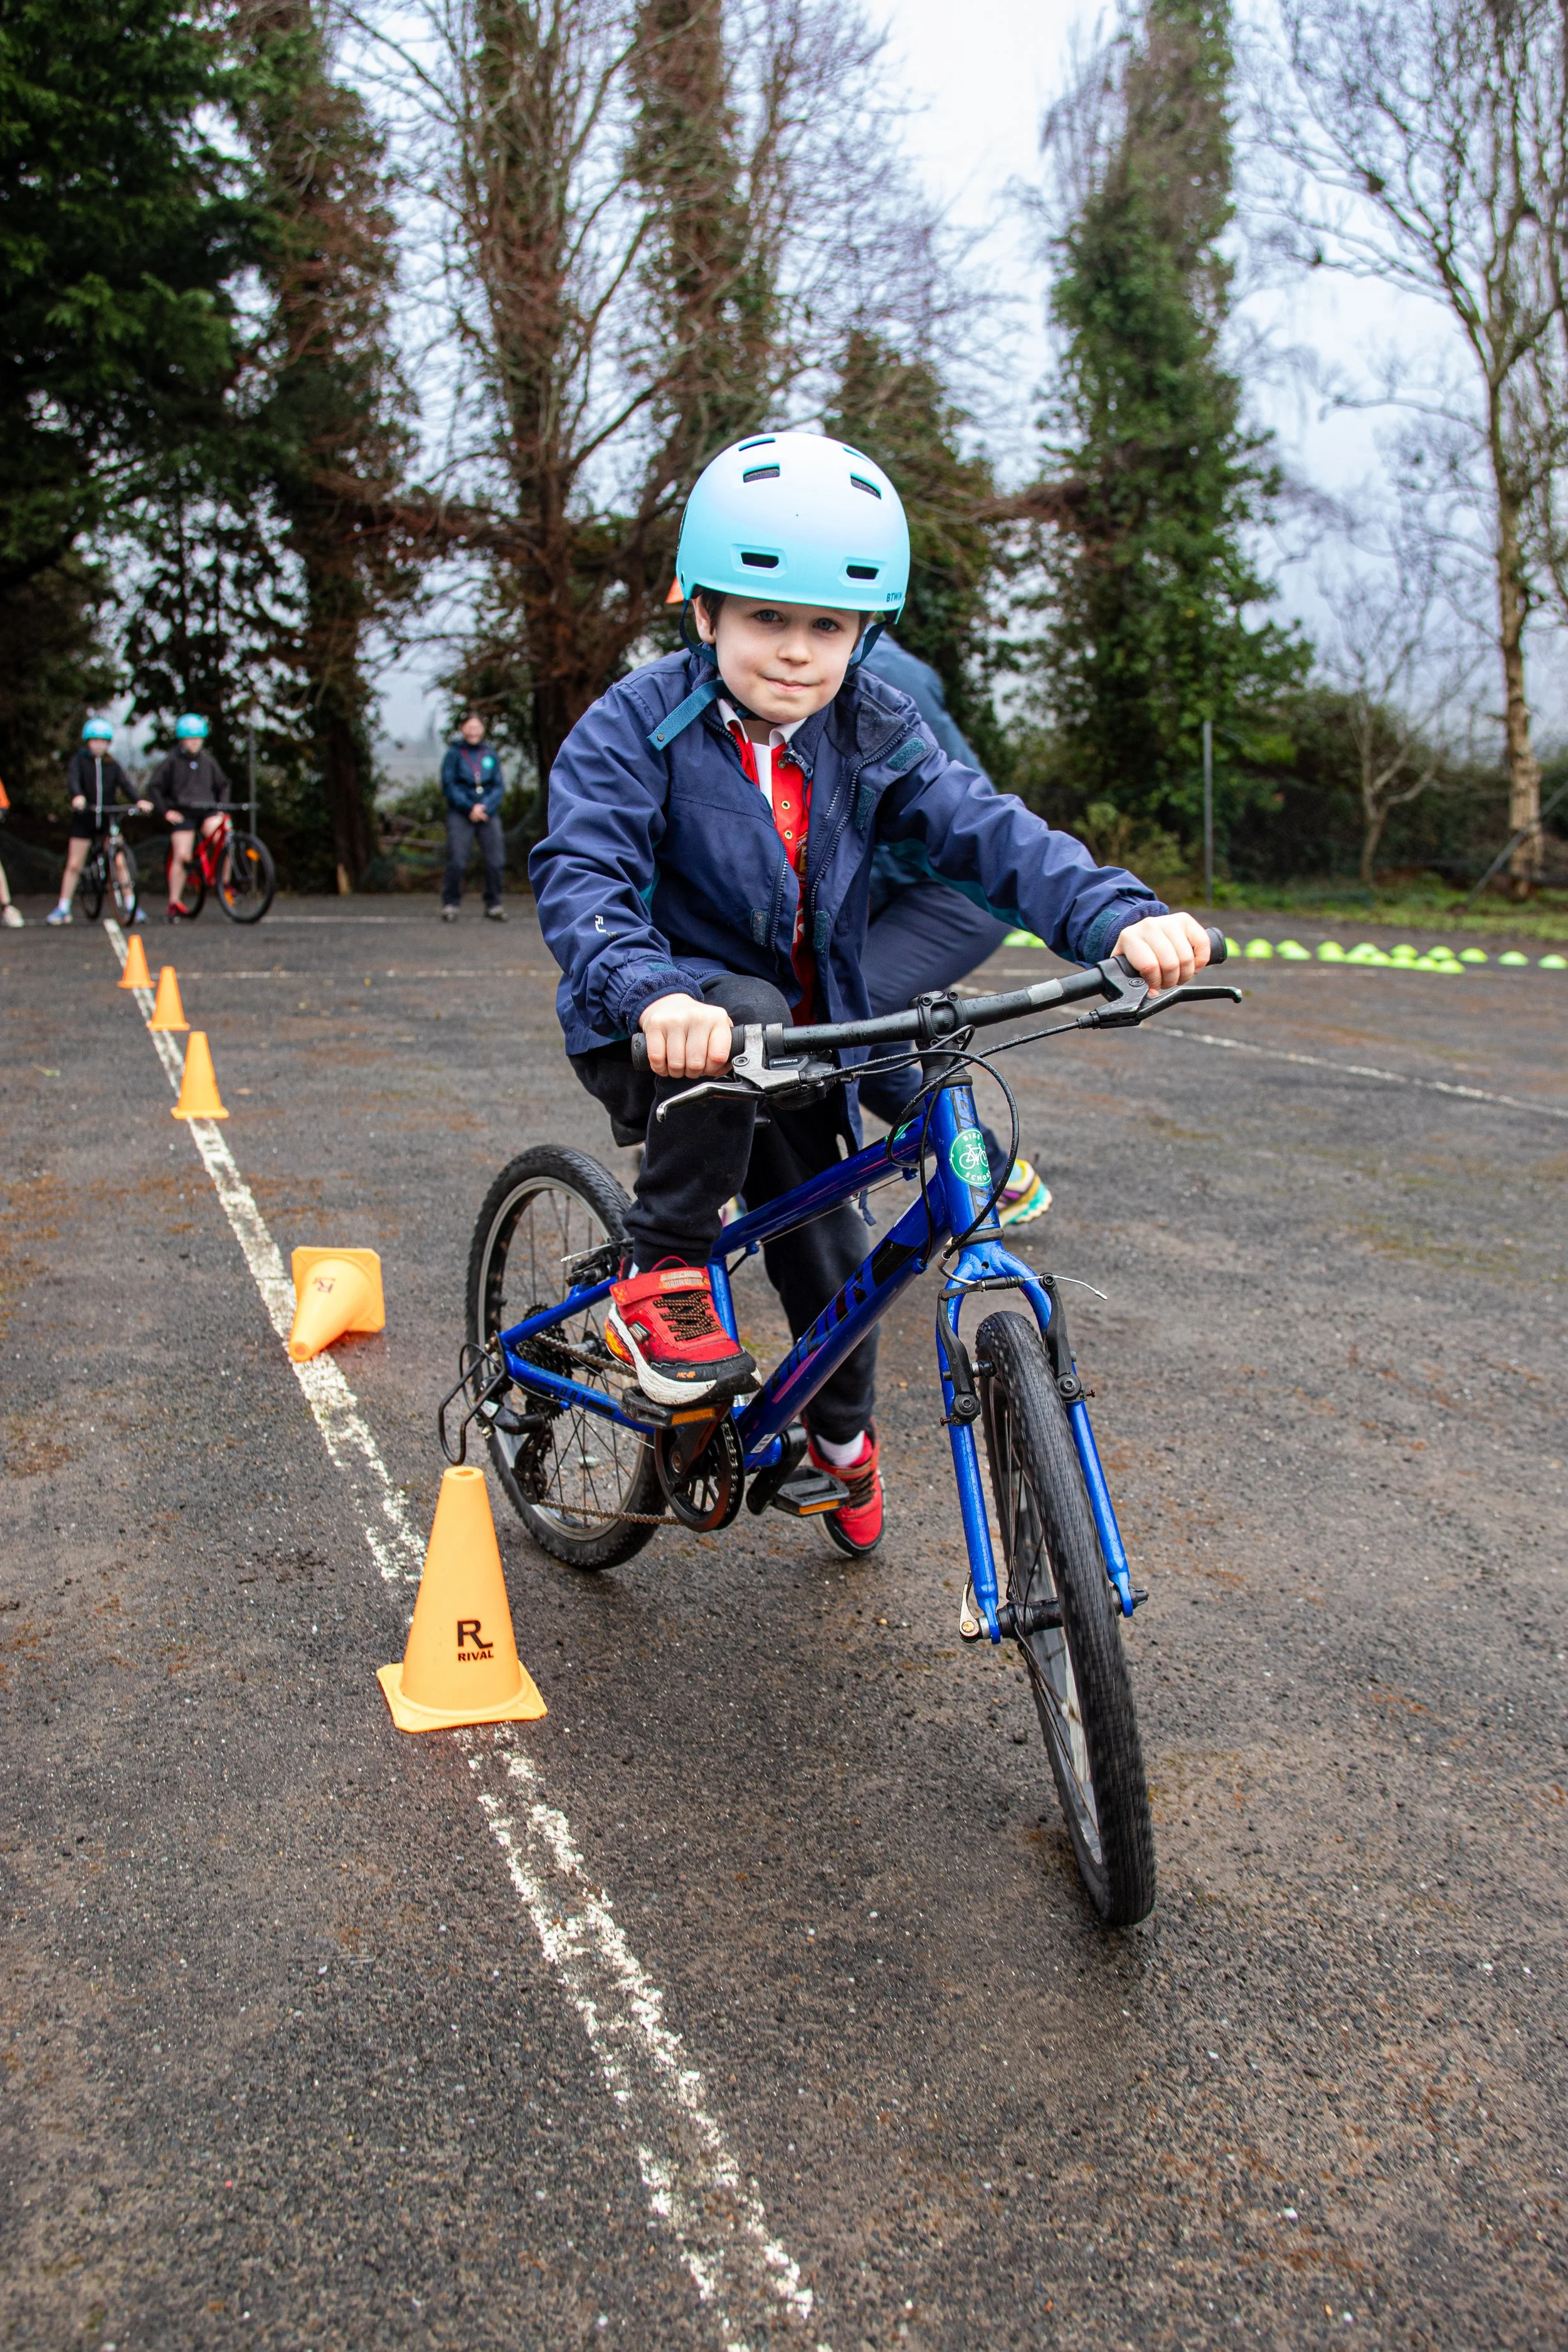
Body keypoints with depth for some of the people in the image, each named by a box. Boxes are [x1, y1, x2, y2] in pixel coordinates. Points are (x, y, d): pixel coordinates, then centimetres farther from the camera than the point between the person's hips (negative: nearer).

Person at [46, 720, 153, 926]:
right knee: (73, 865, 2)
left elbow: (125, 783, -9)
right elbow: (73, 778, -18)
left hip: (108, 818, 1)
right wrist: (78, 796, -41)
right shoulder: (78, 760, 1)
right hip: (84, 818, -1)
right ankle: (63, 909, 10)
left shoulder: (112, 765, 7)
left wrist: (139, 800, -29)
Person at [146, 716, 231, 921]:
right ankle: (174, 903, 2)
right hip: (182, 813, -2)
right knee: (181, 856, -8)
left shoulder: (207, 760, 11)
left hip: (207, 811, 2)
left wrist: (222, 808, 8)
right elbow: (154, 786, 0)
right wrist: (166, 811, -7)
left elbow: (222, 785, 22)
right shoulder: (172, 760, 1)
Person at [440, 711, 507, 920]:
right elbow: (449, 785, -2)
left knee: (496, 861, -4)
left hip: (489, 814, 3)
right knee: (457, 861, -11)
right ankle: (450, 904, 1)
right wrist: (470, 808, -11)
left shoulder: (492, 755, 11)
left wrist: (485, 808, -8)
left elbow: (498, 786, 8)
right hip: (460, 815, -3)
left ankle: (494, 904, 8)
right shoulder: (454, 754, 3)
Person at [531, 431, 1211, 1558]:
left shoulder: (874, 731, -6)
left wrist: (1120, 915, -36)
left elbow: (985, 827, -17)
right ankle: (663, 1273, -19)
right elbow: (580, 876, -28)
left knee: (831, 1254, 8)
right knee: (747, 1014, -37)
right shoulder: (638, 728, -16)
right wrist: (653, 993, -50)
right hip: (659, 1034, -4)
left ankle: (844, 1435, 39)